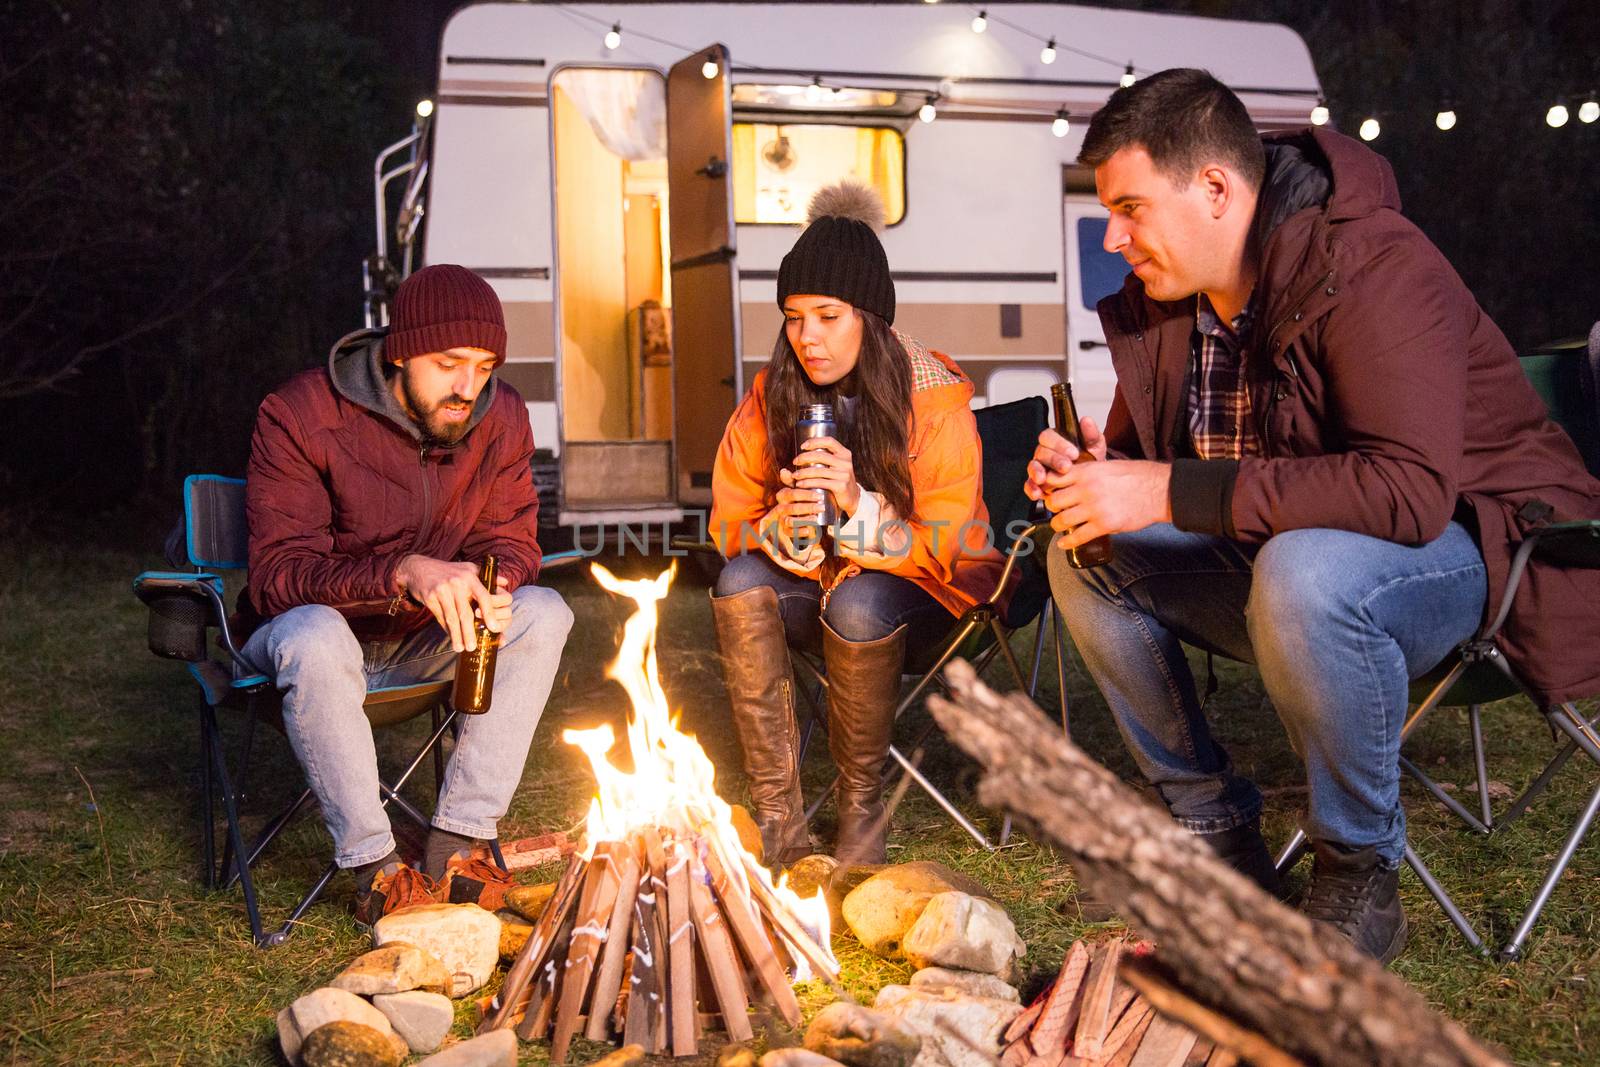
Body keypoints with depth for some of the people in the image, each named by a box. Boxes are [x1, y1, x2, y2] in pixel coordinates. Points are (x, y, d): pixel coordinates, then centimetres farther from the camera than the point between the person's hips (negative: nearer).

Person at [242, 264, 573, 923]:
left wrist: (490, 586, -27)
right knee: (315, 636, -39)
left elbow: (511, 541, -1)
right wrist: (404, 574, -44)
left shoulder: (501, 418, -7)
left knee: (544, 614, -21)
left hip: (424, 645, 4)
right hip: (316, 628, -4)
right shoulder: (301, 416, -20)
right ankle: (376, 871, -25)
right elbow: (278, 576, -26)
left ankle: (453, 850, -21)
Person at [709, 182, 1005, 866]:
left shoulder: (933, 398, -15)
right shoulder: (769, 400, -3)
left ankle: (862, 810, -14)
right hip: (817, 582, 4)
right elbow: (728, 528, -1)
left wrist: (857, 504, -33)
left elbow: (940, 547, -15)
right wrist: (781, 530, -24)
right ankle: (777, 820, -25)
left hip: (924, 589, -4)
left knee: (857, 604, -36)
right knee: (740, 584, -26)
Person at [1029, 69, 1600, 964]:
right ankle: (1220, 836, 2)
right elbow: (1145, 451, 13)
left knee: (1302, 573, -39)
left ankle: (1360, 881, -16)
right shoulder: (1163, 300, -1)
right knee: (1085, 559, -6)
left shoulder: (1369, 266, -25)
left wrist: (1172, 491, -36)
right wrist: (1097, 474, -13)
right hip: (1280, 553, 8)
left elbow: (1410, 491, -36)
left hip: (1463, 547, -8)